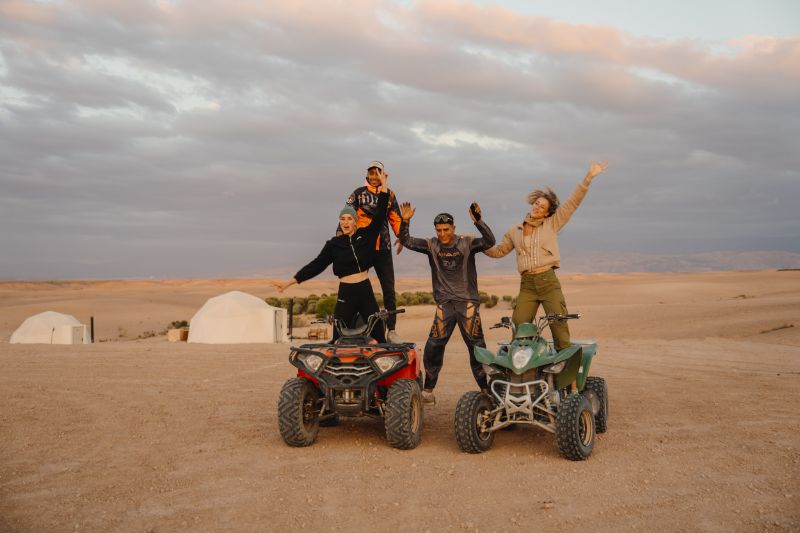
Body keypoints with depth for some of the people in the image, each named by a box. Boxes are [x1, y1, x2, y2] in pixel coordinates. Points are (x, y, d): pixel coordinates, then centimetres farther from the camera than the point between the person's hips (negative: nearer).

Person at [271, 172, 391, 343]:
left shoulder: (366, 236, 4)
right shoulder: (334, 244, 3)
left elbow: (379, 214, 0)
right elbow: (316, 265, 1)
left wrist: (383, 185, -3)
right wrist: (290, 281, -5)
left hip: (365, 292, 1)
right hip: (345, 294, -1)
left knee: (379, 338, 2)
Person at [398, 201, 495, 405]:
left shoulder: (466, 243, -3)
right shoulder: (432, 245, 3)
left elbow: (489, 241, -17)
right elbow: (407, 242, -2)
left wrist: (478, 221, -31)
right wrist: (405, 221, -17)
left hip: (468, 300, -1)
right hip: (444, 302, 2)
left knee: (476, 346, -2)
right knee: (433, 347, -2)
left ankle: (485, 387, 9)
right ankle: (428, 388, 10)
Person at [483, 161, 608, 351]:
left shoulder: (552, 224, 7)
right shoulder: (514, 231, 15)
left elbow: (573, 202, 2)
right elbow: (499, 250, 25)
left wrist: (588, 177, -6)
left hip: (548, 281, -2)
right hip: (526, 284, 2)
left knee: (558, 323, -9)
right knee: (518, 328, -3)